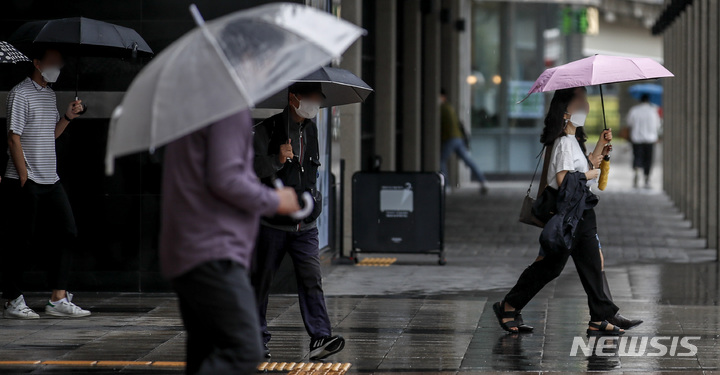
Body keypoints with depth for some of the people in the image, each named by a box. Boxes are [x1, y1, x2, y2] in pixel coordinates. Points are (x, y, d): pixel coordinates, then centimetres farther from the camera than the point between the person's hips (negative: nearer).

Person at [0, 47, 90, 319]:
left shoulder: (50, 95, 16)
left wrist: (68, 117, 4)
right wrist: (24, 177, -15)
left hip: (50, 180, 8)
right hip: (25, 183, -8)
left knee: (66, 233, 2)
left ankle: (58, 299, 5)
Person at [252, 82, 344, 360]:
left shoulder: (312, 131, 12)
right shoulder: (266, 130, -7)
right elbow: (252, 167, -16)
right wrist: (278, 160, -27)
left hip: (305, 225, 4)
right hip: (272, 223, -4)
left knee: (312, 279, -10)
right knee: (262, 280, 6)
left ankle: (319, 338, -17)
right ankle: (257, 338, 20)